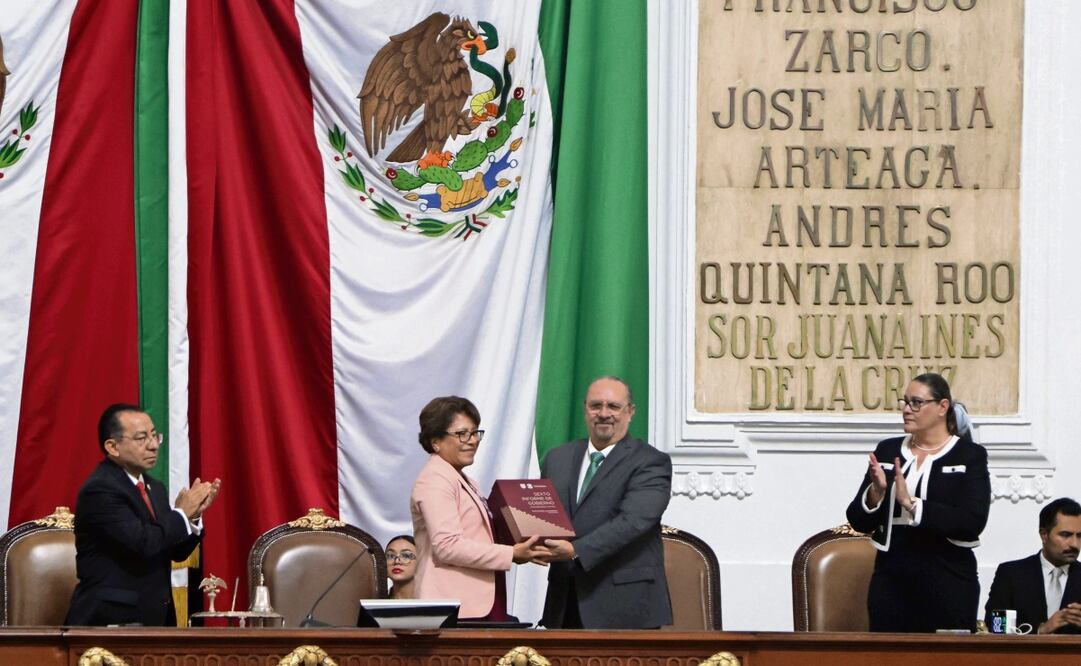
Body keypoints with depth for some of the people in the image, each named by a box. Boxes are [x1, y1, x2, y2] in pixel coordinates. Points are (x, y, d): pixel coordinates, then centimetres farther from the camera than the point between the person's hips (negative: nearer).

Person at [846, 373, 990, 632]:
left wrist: (911, 504, -19)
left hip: (947, 583, -3)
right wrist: (876, 492, -12)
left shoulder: (970, 456, -1)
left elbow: (973, 523, -14)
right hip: (891, 580, 3)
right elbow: (858, 521, 8)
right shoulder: (887, 451, 11)